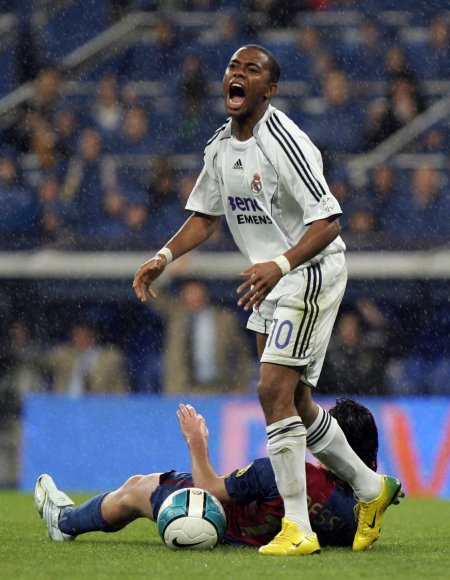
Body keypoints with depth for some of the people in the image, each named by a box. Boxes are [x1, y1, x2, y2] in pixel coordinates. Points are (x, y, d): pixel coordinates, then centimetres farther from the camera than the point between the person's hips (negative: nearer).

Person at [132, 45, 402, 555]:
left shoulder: (284, 142, -21)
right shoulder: (220, 145, 5)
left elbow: (328, 222, -25)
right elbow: (205, 216, 18)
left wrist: (279, 265, -37)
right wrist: (163, 256, 3)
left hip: (311, 272, -9)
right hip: (271, 281, 9)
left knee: (274, 391, -17)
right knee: (294, 402, 13)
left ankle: (297, 528, -13)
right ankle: (370, 489, 31)